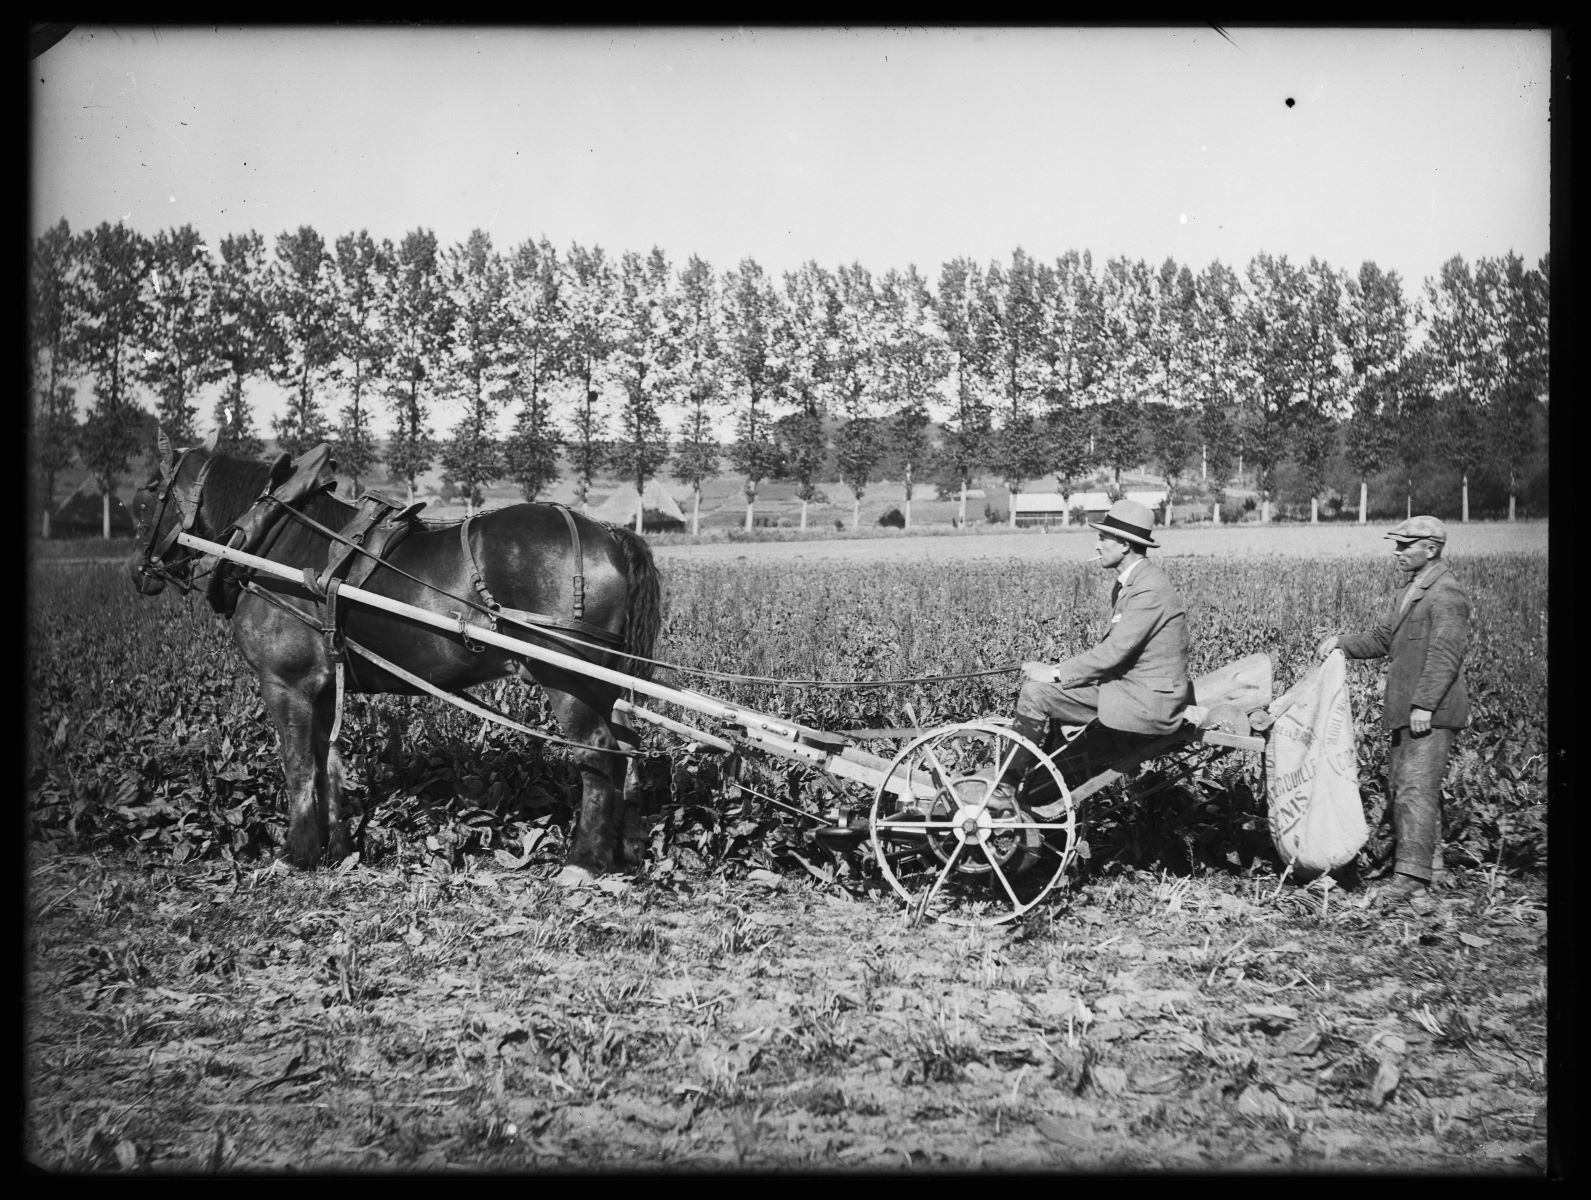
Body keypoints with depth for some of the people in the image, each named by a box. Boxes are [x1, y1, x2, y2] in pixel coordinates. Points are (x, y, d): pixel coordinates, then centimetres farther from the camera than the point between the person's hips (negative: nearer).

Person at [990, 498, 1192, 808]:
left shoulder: (1150, 590, -20)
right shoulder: (1129, 582, 13)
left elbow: (1114, 651, -23)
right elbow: (1115, 647, 14)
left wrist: (1055, 673, -15)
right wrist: (1056, 671, 2)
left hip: (1148, 702, -10)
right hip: (1127, 684, 10)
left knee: (1035, 693, -16)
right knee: (1041, 688, 8)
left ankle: (1005, 790, -7)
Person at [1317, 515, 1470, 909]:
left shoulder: (1446, 595, -11)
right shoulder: (1406, 593, 20)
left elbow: (1444, 655, -19)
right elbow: (1382, 638, 19)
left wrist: (1425, 703, -24)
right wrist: (1342, 642, 3)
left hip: (1432, 714, -10)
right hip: (1405, 713, 10)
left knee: (1417, 788, -17)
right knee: (1399, 788, 11)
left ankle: (1413, 879, -23)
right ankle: (1406, 867, 18)